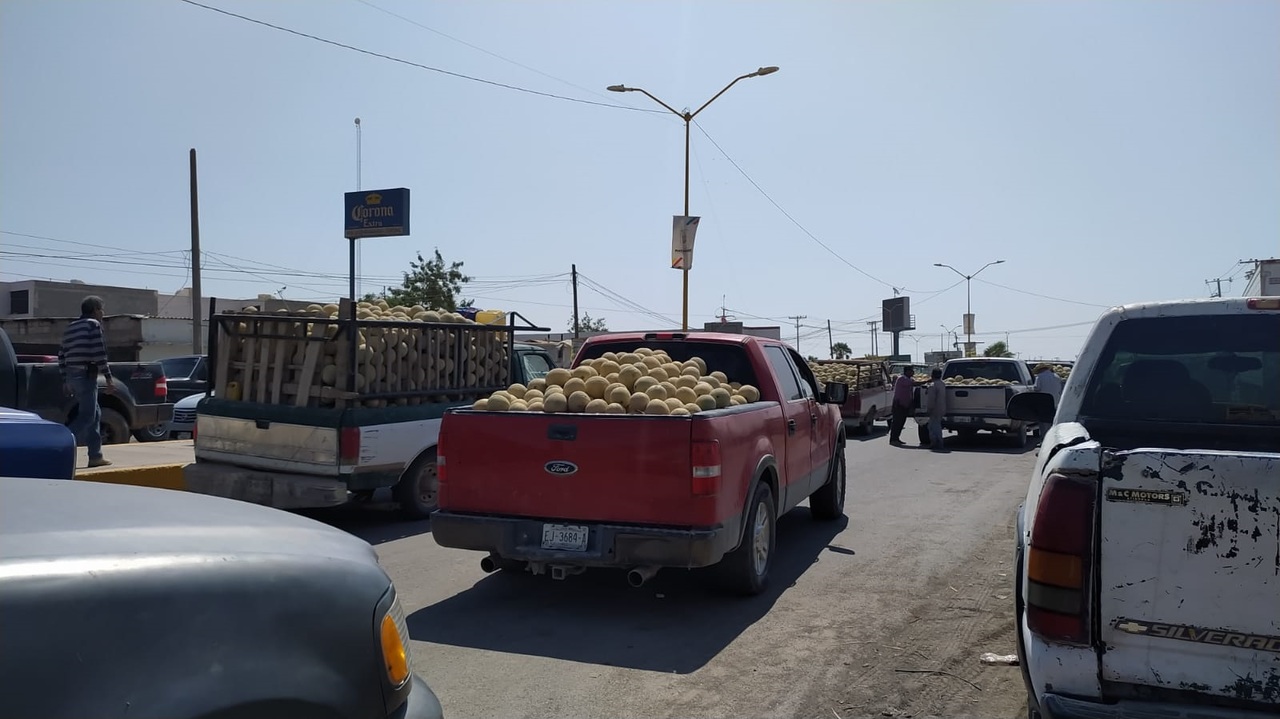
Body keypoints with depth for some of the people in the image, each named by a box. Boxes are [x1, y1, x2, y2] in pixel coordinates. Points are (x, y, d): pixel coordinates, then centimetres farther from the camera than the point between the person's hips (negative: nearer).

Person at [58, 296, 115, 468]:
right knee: (87, 416, -8)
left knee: (95, 413, 13)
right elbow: (99, 354, -14)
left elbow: (61, 354, 18)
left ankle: (96, 456, 12)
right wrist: (108, 378, -13)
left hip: (72, 375, 9)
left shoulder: (71, 327, 19)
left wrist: (65, 380, 21)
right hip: (86, 375, -9)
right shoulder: (94, 324, -5)